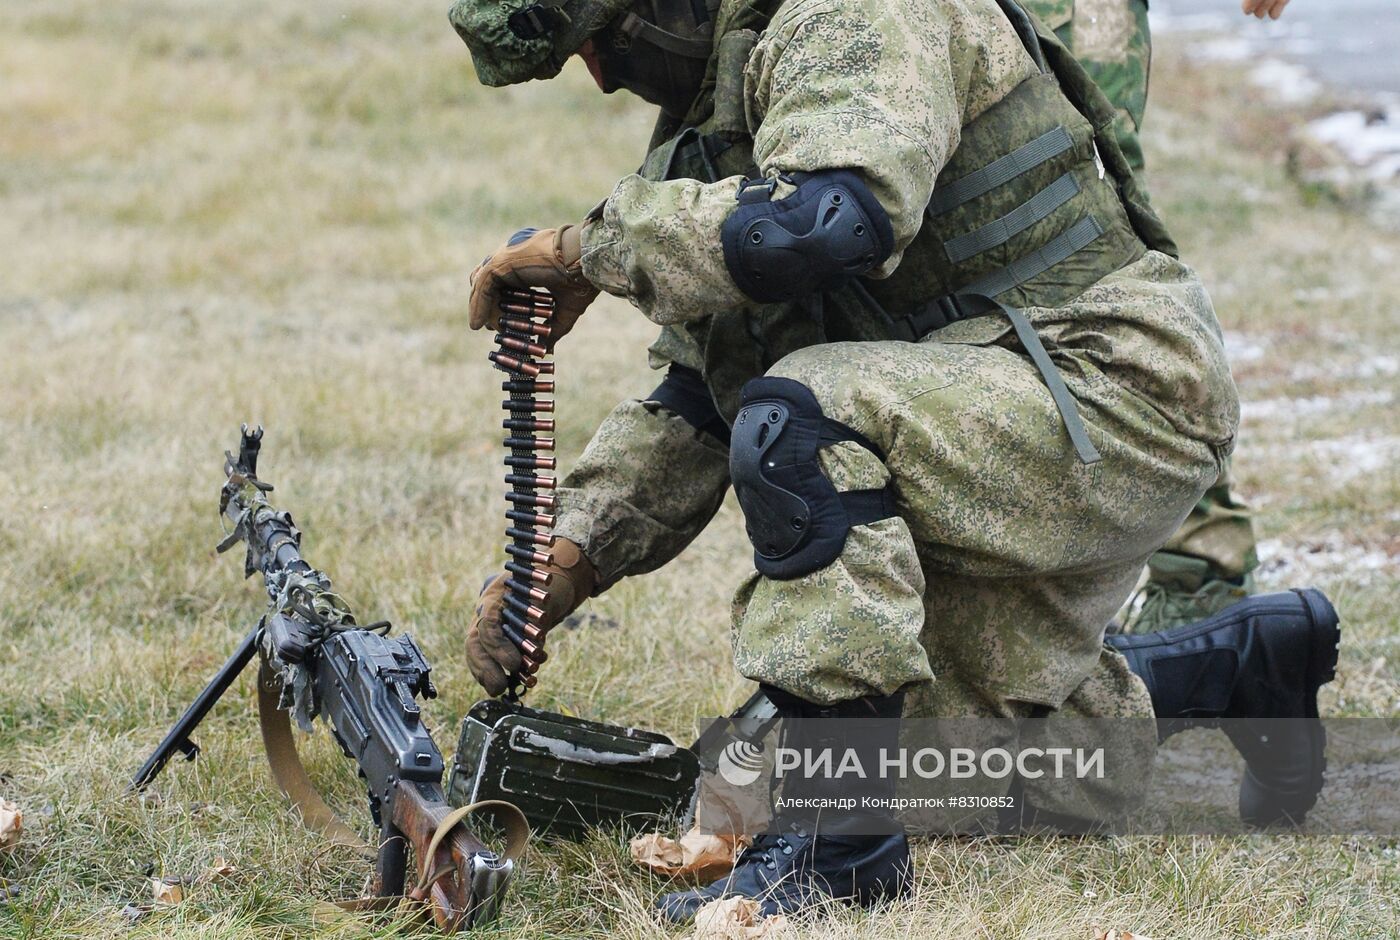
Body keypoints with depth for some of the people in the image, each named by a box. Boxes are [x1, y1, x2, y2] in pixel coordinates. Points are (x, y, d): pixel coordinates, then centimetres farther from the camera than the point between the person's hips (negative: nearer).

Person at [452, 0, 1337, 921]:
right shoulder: (710, 121, 11)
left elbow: (829, 220, -39)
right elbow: (698, 398, 12)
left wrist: (591, 243, -27)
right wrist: (570, 552, -2)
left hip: (1120, 393, -10)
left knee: (799, 420, -31)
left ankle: (841, 839, -24)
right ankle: (1258, 665, 41)